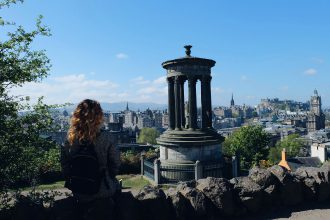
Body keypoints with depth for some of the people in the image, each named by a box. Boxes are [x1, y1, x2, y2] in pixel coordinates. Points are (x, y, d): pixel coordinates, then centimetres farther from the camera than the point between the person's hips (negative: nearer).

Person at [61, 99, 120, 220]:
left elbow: (65, 167, -4)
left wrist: (71, 184, 12)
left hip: (79, 196, 3)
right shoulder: (105, 138, -20)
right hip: (103, 196, -2)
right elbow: (115, 164, -12)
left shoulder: (70, 141, -12)